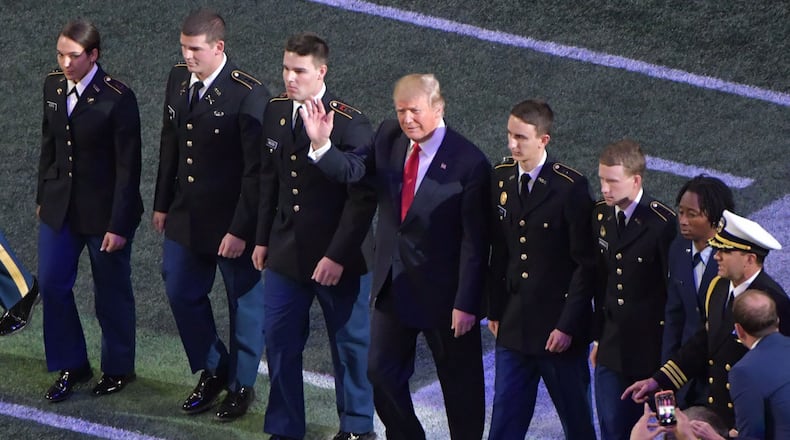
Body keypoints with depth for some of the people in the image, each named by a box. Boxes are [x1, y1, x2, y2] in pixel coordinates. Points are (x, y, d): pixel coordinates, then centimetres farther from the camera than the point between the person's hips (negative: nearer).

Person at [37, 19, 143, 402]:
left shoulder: (117, 98, -19)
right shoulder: (53, 87, 0)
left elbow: (128, 166, -16)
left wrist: (119, 225, -16)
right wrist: (43, 197, 13)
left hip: (103, 211, -6)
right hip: (60, 205, 6)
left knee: (111, 293, 9)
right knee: (52, 284, 5)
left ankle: (118, 369, 27)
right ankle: (71, 366, 22)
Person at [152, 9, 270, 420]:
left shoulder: (248, 95, -22)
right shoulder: (178, 79, 0)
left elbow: (256, 169, -20)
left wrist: (241, 230, -19)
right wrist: (162, 203, 12)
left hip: (232, 221, -7)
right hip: (186, 216, 7)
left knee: (244, 303, 10)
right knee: (181, 293, 15)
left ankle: (241, 385, 27)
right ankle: (213, 370, 35)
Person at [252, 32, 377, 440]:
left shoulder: (349, 124, -17)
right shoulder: (275, 111, 3)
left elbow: (363, 197, -17)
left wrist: (338, 255, -19)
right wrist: (263, 238, 12)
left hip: (337, 258, -5)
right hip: (286, 252, 5)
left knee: (350, 342, 10)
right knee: (279, 340, 9)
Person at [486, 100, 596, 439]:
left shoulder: (570, 188, -14)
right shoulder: (501, 179, 3)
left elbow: (586, 264, -12)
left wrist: (568, 325, -14)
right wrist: (495, 309, 10)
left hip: (558, 325, -5)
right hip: (514, 323, 5)